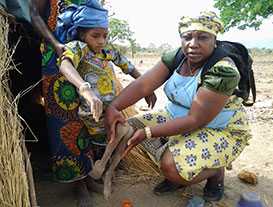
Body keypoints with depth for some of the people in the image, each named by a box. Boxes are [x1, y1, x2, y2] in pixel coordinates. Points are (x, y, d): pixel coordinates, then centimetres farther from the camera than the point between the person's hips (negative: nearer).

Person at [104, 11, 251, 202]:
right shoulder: (175, 58, -9)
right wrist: (113, 107, -35)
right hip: (179, 117, 7)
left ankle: (216, 172, 5)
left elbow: (195, 120, -28)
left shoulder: (223, 71, -27)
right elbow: (142, 85, -19)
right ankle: (175, 174, 11)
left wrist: (148, 133, -30)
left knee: (174, 166, -28)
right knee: (131, 128, -4)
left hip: (220, 130, -6)